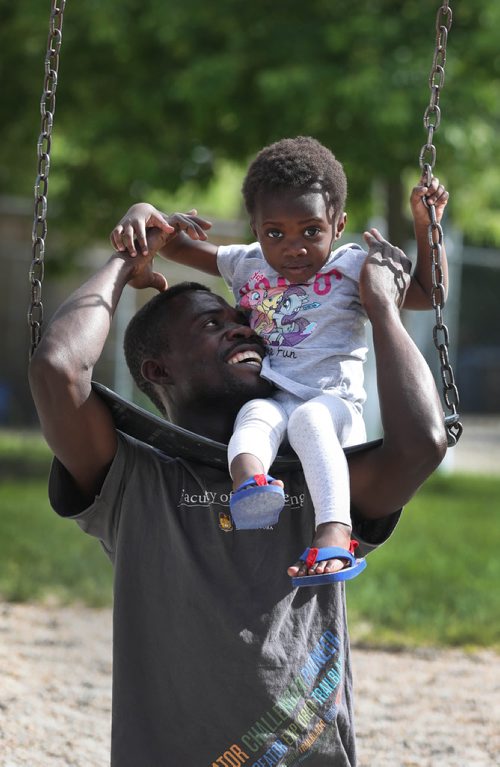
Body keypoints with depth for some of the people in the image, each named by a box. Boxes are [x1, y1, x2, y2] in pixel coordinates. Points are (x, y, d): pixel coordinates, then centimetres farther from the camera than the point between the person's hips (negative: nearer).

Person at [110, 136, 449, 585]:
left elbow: (429, 294, 11)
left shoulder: (351, 268, 11)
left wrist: (426, 225, 4)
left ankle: (334, 532, -58)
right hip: (268, 398, 2)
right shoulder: (245, 266, 18)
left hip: (333, 402, -2)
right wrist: (142, 214, 4)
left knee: (311, 419, -37)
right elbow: (173, 244, 24)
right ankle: (249, 481, -69)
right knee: (257, 417, -34)